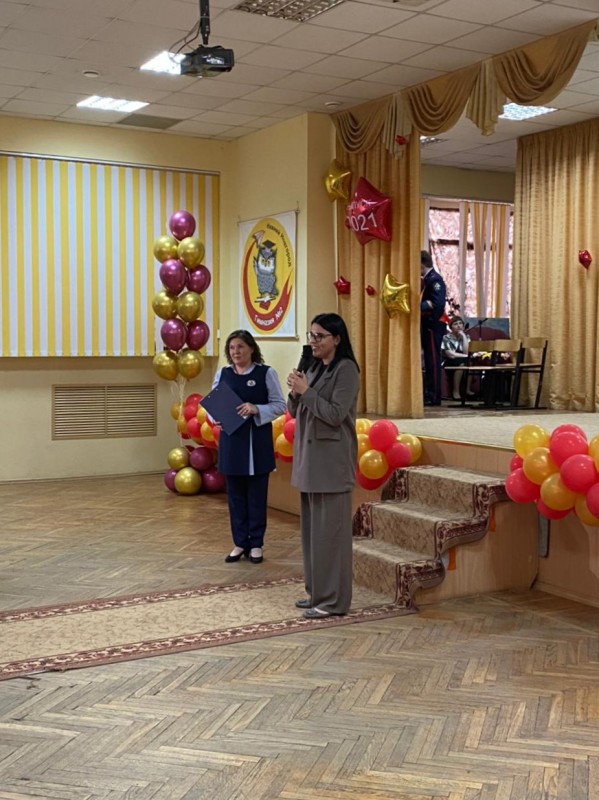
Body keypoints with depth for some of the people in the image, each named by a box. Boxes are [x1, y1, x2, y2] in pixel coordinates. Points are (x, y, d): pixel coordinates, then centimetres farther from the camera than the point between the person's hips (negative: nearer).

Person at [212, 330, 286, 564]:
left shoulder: (266, 373, -3)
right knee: (235, 494, 8)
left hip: (257, 441, -3)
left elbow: (279, 405, -4)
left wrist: (256, 409, -20)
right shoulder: (222, 374, 6)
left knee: (256, 494, 5)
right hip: (231, 440, 3)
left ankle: (256, 544, 15)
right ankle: (240, 543, 19)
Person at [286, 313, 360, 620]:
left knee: (329, 530, -4)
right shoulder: (314, 367, 13)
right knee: (311, 528, 13)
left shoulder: (346, 369, -11)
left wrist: (306, 391, -17)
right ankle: (317, 592, 23)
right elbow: (295, 412, 14)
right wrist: (295, 393, -5)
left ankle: (333, 599, 3)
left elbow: (335, 415, -18)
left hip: (331, 461, -8)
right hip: (309, 458, 9)